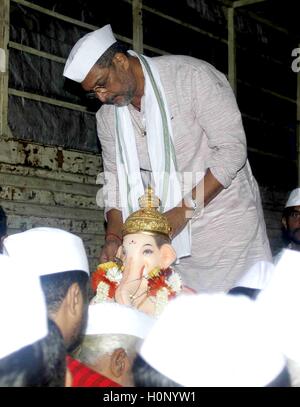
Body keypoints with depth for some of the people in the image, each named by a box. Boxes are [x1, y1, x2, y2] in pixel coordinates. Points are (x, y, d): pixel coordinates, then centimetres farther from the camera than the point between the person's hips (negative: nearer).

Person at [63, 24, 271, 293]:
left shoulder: (191, 76, -13)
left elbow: (232, 149, -16)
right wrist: (114, 237, -6)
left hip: (225, 217, -4)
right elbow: (116, 180, 10)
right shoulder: (108, 116, 5)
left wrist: (185, 209, -21)